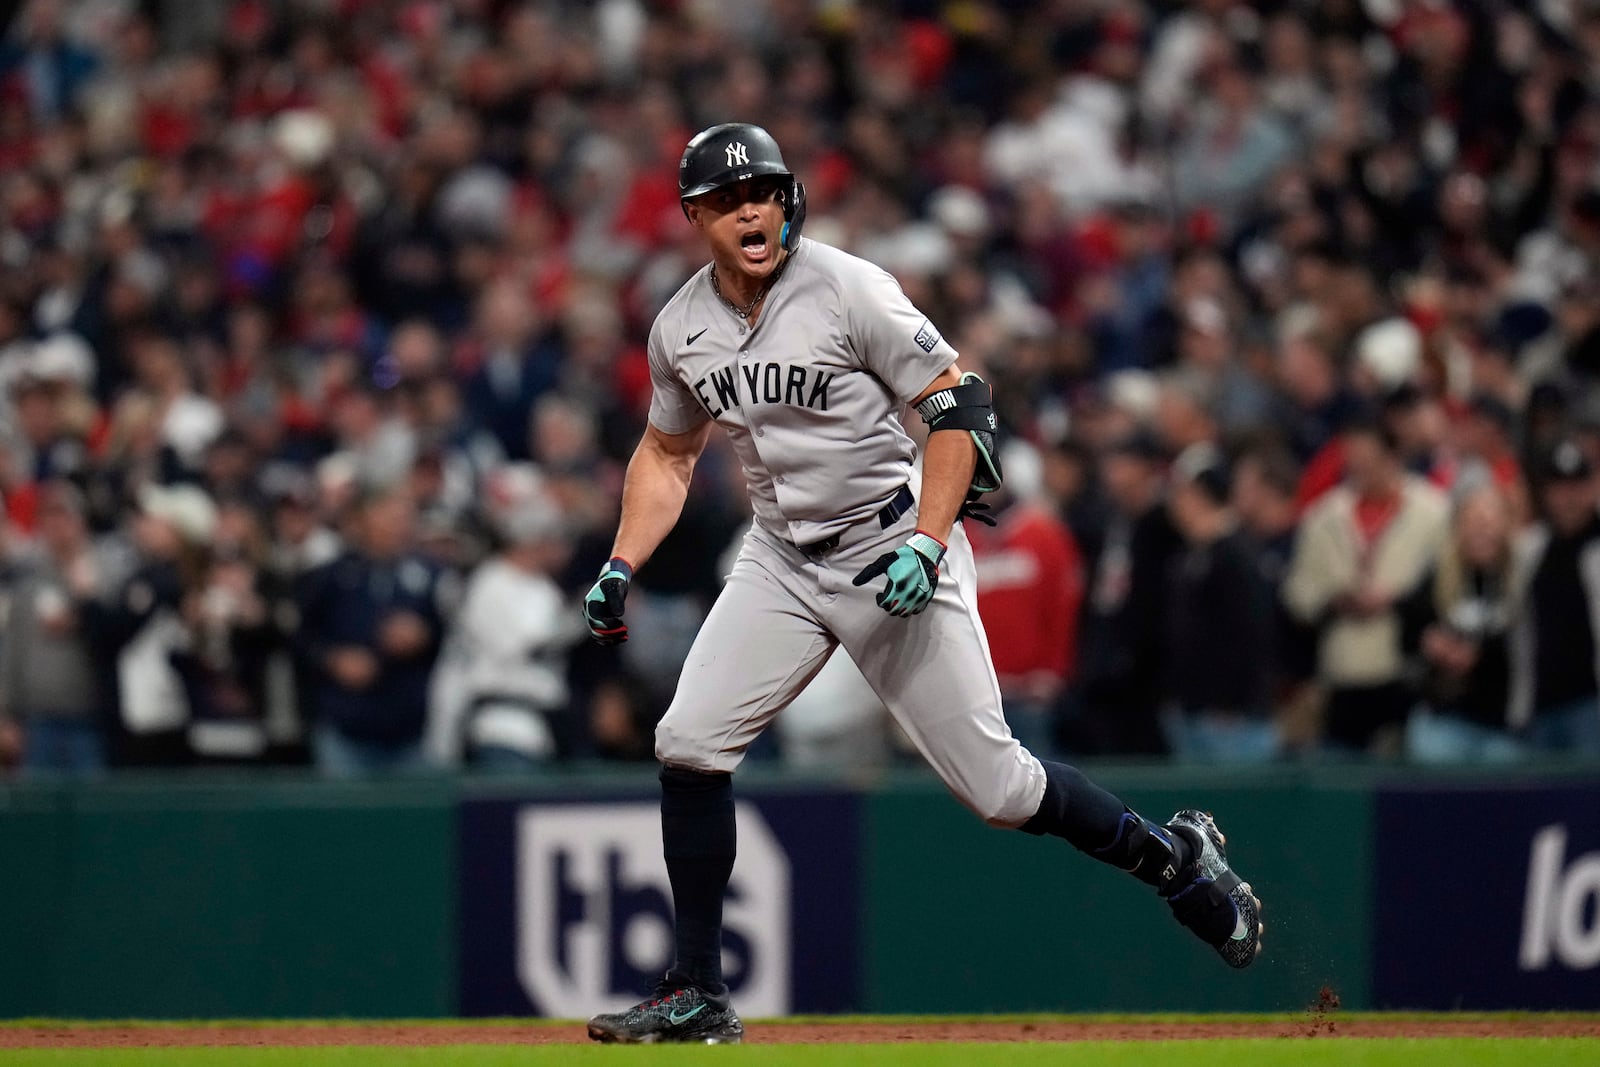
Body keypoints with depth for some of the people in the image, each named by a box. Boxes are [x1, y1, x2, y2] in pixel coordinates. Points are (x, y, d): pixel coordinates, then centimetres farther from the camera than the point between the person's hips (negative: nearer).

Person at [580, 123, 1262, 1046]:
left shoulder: (848, 290, -17)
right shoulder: (681, 329, 1)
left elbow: (959, 404, -15)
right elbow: (668, 453, 18)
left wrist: (928, 544, -24)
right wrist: (621, 566, 5)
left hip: (896, 550, -5)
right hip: (782, 562, 5)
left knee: (995, 786, -6)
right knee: (689, 743, -9)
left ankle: (1176, 857, 18)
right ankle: (699, 998, 0)